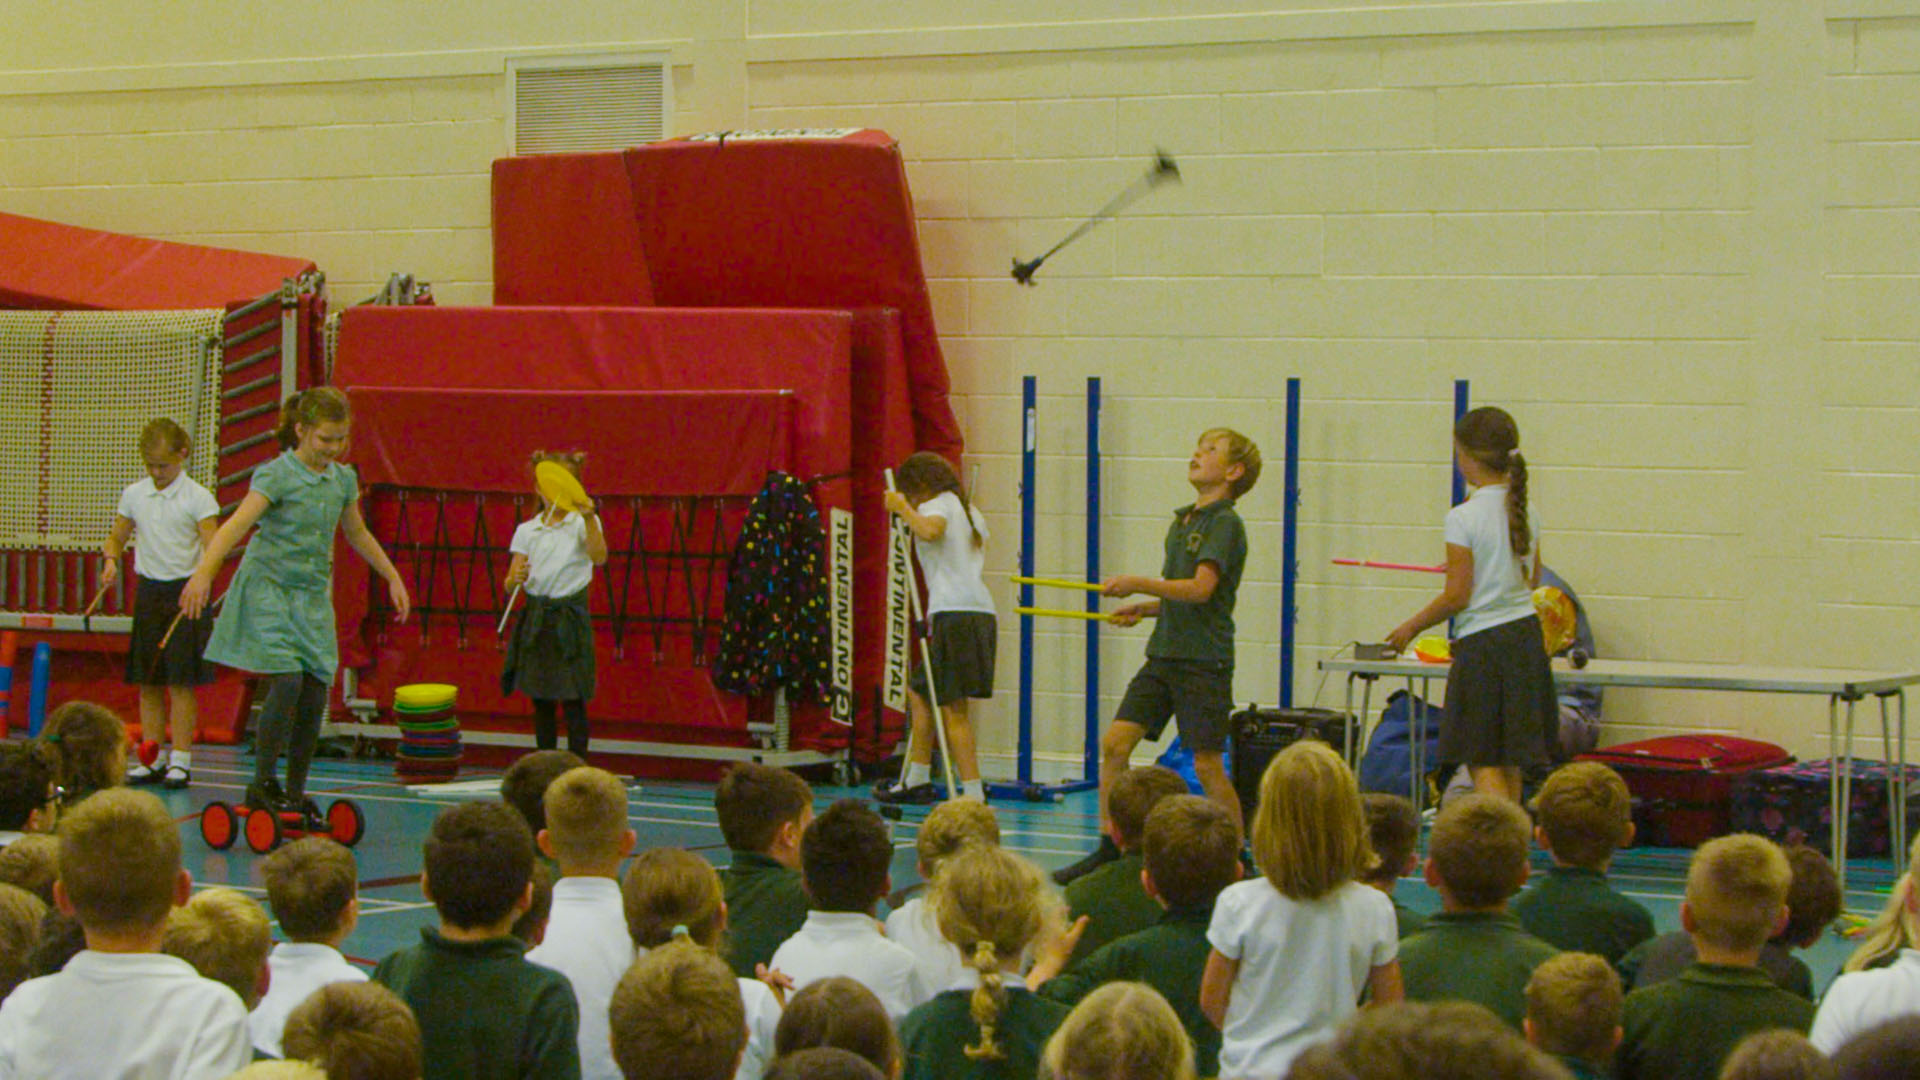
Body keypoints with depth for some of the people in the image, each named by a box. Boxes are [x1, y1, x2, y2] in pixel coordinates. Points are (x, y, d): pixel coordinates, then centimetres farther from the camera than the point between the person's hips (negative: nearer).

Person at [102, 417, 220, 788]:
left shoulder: (197, 498, -6)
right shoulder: (134, 495, 8)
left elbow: (213, 546, -13)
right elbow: (116, 538, 18)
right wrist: (110, 560, -3)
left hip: (185, 591, -5)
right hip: (148, 589, 5)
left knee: (181, 681, -6)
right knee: (148, 681, 6)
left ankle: (180, 760, -2)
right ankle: (152, 758, 12)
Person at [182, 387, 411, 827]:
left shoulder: (343, 479, 8)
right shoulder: (276, 475, -11)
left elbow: (358, 535, 25)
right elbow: (237, 524, -23)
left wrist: (393, 577, 28)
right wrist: (204, 572, -36)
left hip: (313, 596, 6)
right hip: (268, 587, -6)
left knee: (315, 692, 1)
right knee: (287, 679, -20)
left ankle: (296, 792, 14)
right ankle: (262, 784, -8)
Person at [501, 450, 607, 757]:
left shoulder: (582, 523, -2)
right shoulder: (526, 531, 8)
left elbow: (599, 557, -22)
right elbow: (510, 582, 6)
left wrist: (589, 519, -35)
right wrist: (516, 579, -19)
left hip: (570, 617, -4)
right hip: (535, 616, 4)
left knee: (573, 702, -4)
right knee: (541, 702, 10)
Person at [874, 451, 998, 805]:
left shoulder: (939, 504, 0)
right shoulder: (970, 511, 25)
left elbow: (930, 531, -23)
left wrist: (903, 509, -9)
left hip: (954, 613, -9)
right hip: (982, 612, 9)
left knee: (953, 709, -9)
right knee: (920, 692, 19)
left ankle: (974, 796, -12)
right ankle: (915, 781, 22)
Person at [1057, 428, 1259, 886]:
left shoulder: (1225, 523, -9)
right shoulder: (1181, 522, 18)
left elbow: (1201, 589, -22)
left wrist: (1141, 585, -29)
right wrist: (1143, 609, 12)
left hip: (1204, 663, -8)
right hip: (1163, 656, 8)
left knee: (1207, 766, -5)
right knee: (1114, 744, -2)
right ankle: (1109, 850, 3)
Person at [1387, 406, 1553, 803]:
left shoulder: (1463, 518, -13)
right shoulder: (1526, 513, 6)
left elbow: (1457, 596, -13)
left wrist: (1411, 628, 1)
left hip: (1483, 641, -7)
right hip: (1527, 635, 7)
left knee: (1484, 762, -3)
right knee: (1510, 763, 14)